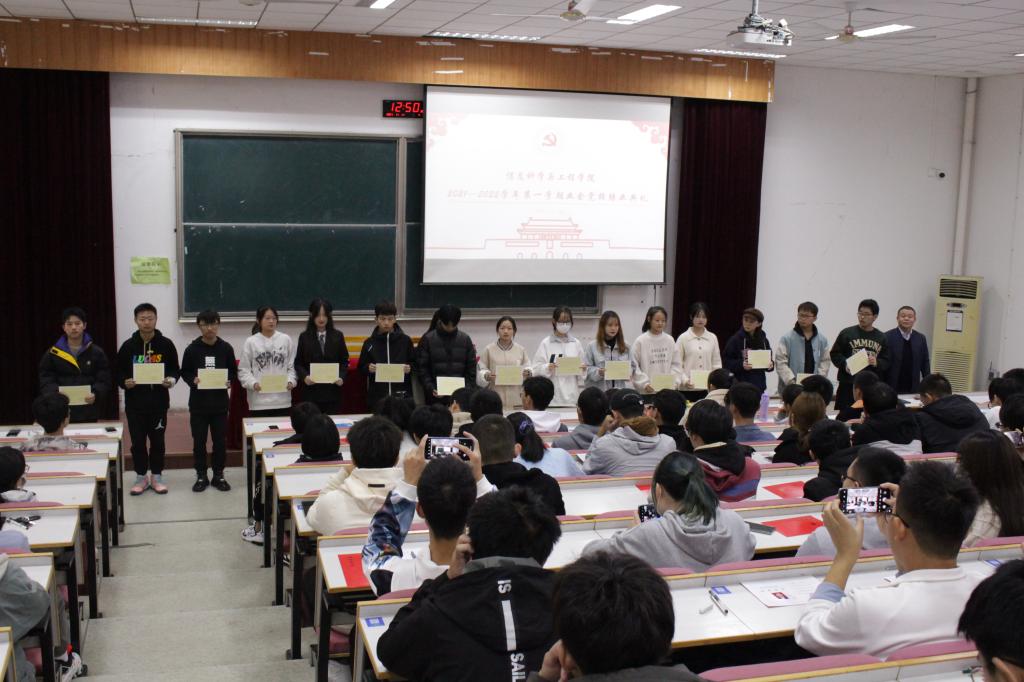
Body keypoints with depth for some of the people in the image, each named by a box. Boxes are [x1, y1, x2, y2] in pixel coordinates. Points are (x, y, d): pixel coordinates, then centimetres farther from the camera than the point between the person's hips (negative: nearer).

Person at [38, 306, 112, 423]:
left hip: (89, 412, 0)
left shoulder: (96, 352, 6)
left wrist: (95, 394, -19)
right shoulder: (52, 353, 7)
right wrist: (56, 393, -17)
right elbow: (46, 380, 3)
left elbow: (105, 380, 1)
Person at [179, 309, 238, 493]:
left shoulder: (226, 348, 0)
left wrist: (229, 381, -11)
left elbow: (234, 372, 9)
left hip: (220, 402, 1)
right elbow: (184, 372, 5)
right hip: (198, 403, 0)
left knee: (220, 440, 6)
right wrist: (193, 380, -14)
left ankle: (219, 474, 20)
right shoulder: (192, 349, -3)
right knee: (199, 441, 6)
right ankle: (201, 476, 18)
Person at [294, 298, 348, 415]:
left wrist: (341, 377, -9)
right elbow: (298, 363, 4)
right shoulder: (304, 337, 4)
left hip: (332, 390, 1)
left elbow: (344, 361, 8)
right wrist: (304, 376, -14)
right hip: (311, 391, -1)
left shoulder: (337, 336, 8)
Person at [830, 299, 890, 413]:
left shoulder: (881, 338, 13)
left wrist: (877, 363, -10)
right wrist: (845, 364, -12)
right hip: (848, 386, -2)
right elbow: (834, 354, 5)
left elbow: (886, 362, 11)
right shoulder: (847, 333, 5)